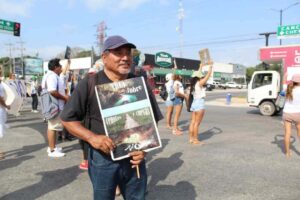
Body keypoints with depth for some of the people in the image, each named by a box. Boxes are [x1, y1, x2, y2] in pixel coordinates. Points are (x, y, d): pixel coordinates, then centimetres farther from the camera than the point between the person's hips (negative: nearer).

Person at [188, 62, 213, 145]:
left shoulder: (194, 83, 9)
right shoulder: (200, 83, -11)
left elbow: (198, 75, 26)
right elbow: (208, 75, -9)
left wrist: (200, 67, 36)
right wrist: (210, 66, 1)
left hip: (194, 103, 9)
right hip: (200, 103, -8)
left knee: (193, 122, 9)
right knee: (197, 123, -5)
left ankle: (191, 139, 13)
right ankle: (195, 140, 0)